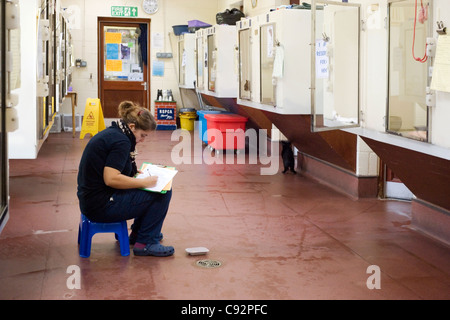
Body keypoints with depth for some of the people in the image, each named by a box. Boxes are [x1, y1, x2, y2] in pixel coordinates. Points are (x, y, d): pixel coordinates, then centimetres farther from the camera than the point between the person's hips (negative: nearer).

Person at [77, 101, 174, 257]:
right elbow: (111, 178, -26)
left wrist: (136, 173, 14)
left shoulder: (111, 133, 12)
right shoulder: (121, 141, -18)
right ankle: (145, 243, -1)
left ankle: (137, 233, 31)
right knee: (163, 193, -8)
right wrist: (144, 182, -17)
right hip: (101, 206, -10)